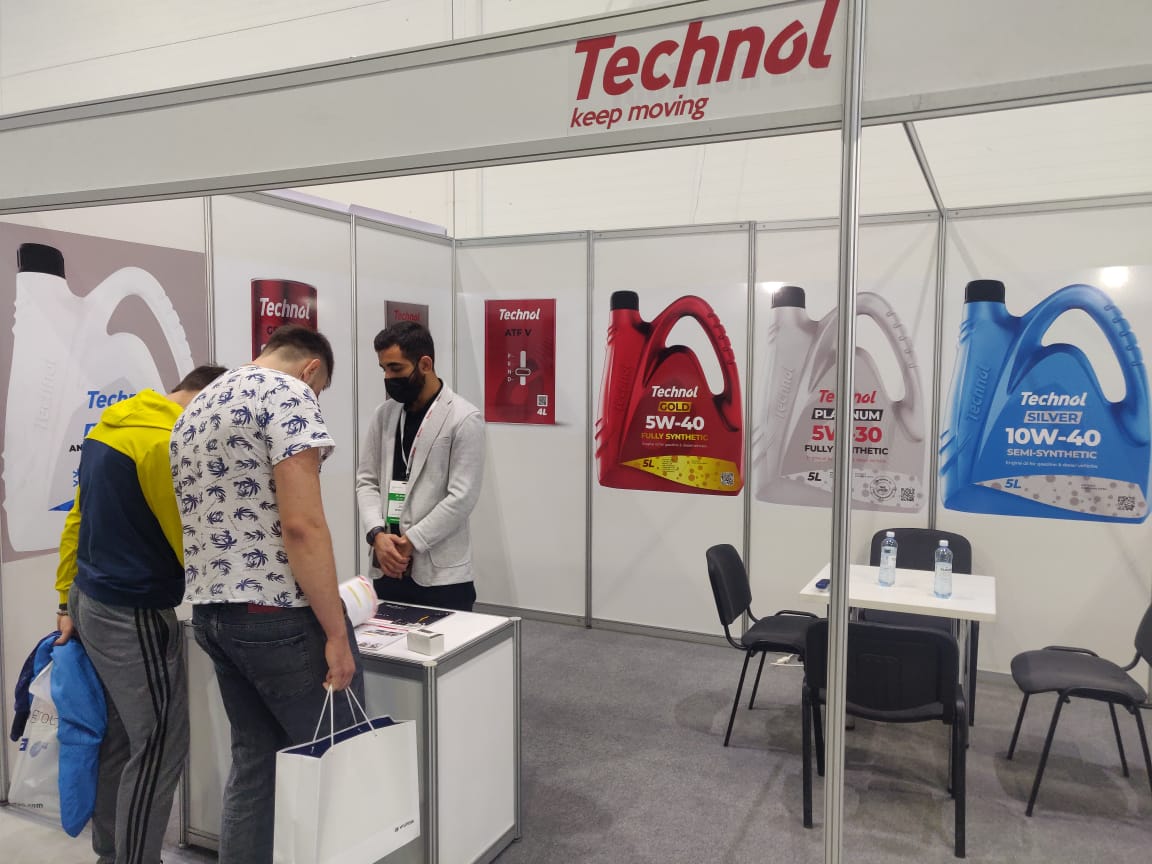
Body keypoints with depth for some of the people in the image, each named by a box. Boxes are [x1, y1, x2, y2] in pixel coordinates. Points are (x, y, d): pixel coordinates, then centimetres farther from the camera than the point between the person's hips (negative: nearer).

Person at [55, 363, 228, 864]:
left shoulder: (111, 423, 10)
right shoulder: (166, 442, -21)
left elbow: (77, 520, 14)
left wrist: (68, 603, 18)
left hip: (93, 605, 10)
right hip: (134, 616, -10)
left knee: (118, 740, 19)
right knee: (158, 750, 1)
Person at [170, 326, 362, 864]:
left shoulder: (193, 411, 17)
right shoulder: (287, 394, -12)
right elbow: (301, 524, -21)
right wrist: (336, 631, -17)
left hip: (210, 612, 9)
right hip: (280, 615, -9)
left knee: (255, 761, 18)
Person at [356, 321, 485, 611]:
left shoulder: (464, 418, -8)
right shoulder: (384, 413, 9)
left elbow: (462, 497, -13)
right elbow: (366, 481, 8)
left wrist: (409, 541, -13)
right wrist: (378, 534, -9)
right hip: (387, 568, 5)